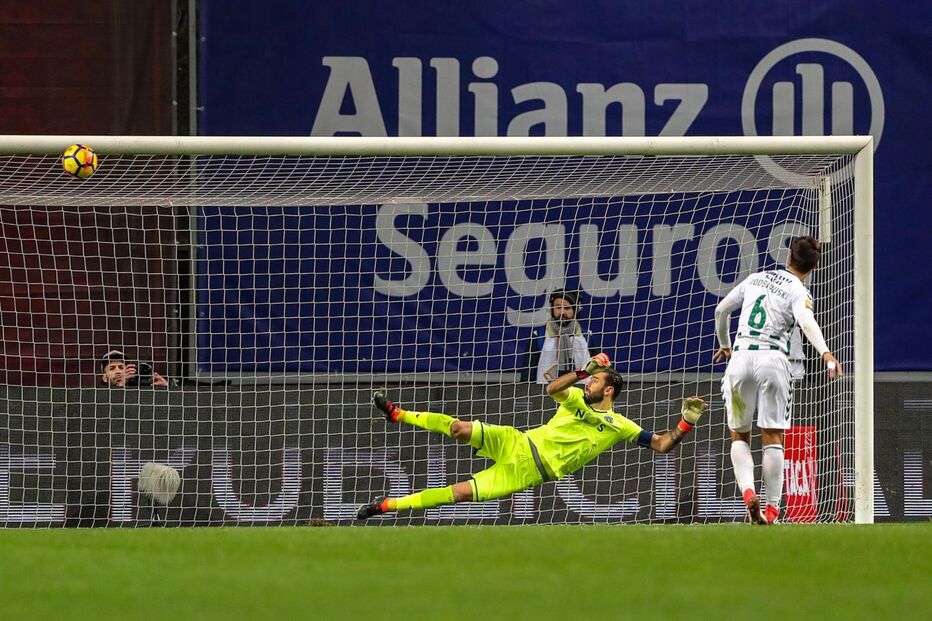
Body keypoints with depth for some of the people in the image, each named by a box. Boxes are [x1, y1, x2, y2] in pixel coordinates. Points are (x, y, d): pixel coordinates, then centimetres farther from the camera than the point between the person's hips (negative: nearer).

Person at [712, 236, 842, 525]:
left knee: (739, 436, 12)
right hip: (773, 359, -3)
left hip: (740, 358, 3)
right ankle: (771, 510, -5)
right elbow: (806, 320, -21)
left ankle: (748, 492, -12)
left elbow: (721, 310, 25)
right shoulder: (798, 292, 1)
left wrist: (724, 345, 42)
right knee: (773, 437, 0)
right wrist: (825, 353, -35)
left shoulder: (756, 278, 17)